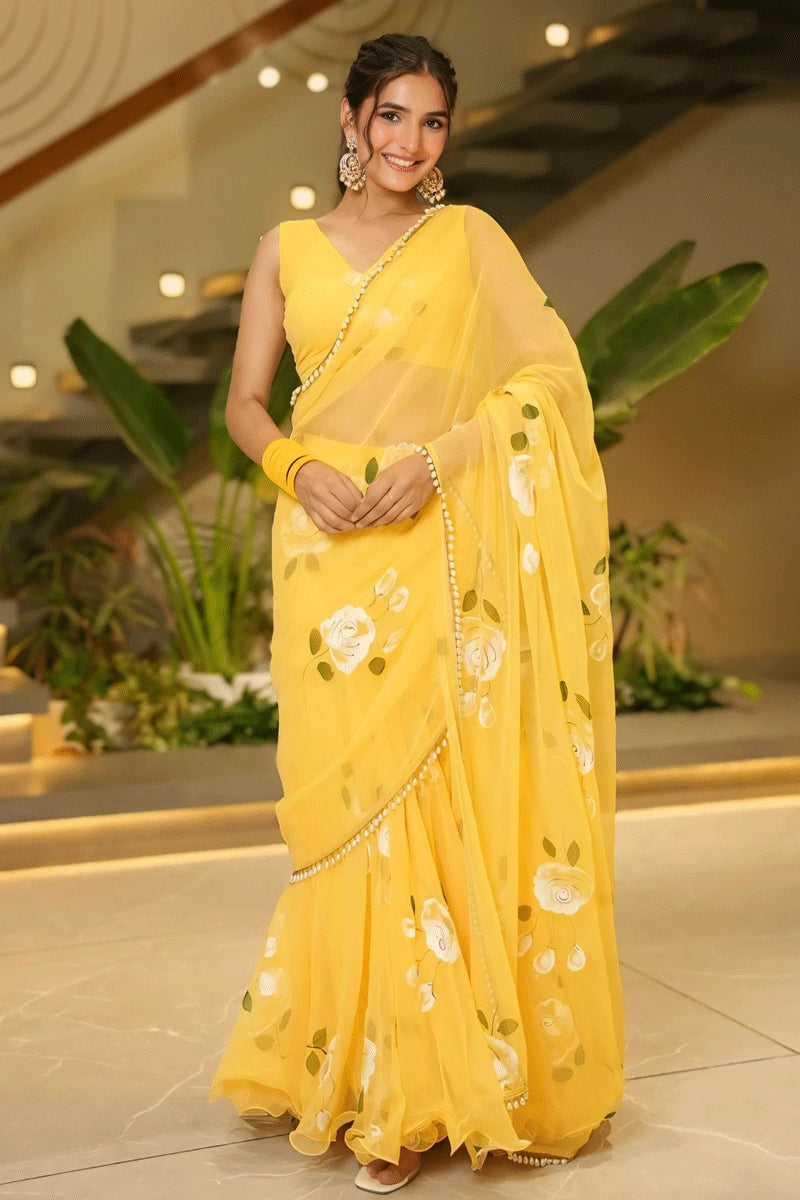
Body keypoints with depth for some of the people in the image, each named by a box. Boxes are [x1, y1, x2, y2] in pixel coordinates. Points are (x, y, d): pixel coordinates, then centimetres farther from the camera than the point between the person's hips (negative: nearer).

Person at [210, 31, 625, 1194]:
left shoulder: (469, 236, 9)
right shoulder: (288, 247, 13)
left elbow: (552, 374, -1)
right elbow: (245, 404, 11)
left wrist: (435, 457, -13)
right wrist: (301, 468, -10)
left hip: (442, 550, -1)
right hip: (330, 548, 1)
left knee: (456, 790, -3)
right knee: (351, 796, -1)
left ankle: (472, 1065, 12)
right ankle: (383, 1093, 10)